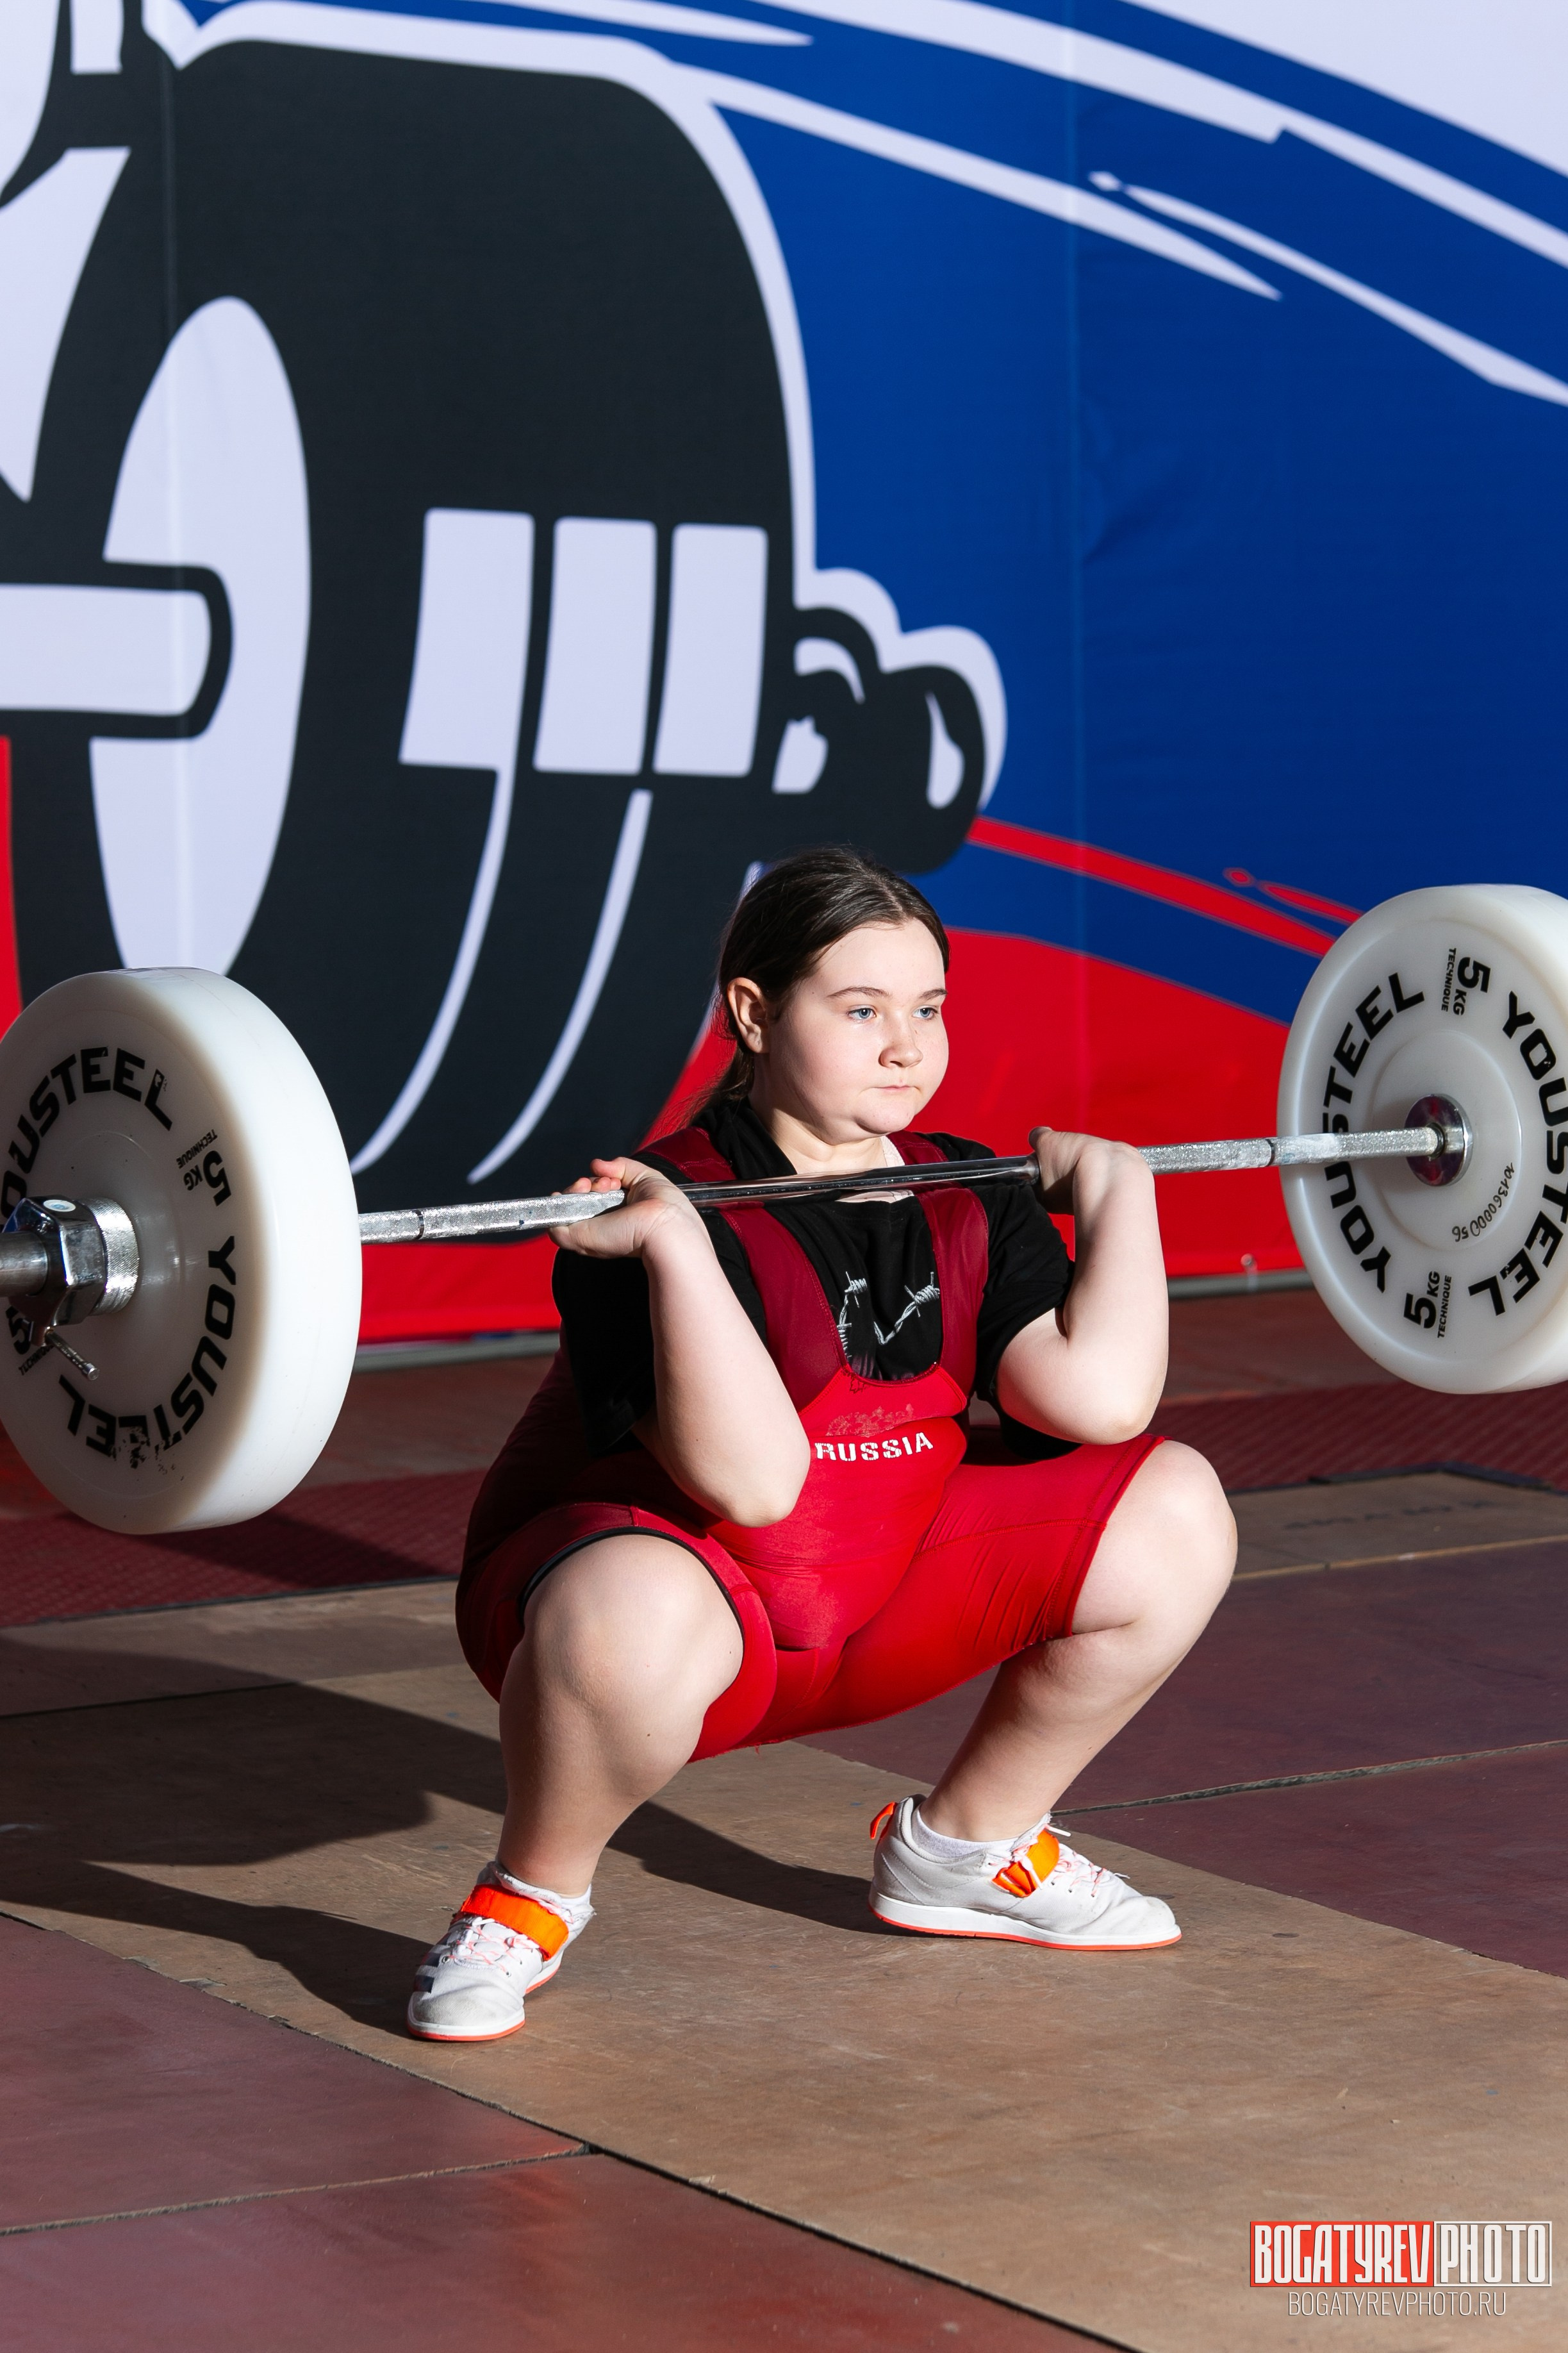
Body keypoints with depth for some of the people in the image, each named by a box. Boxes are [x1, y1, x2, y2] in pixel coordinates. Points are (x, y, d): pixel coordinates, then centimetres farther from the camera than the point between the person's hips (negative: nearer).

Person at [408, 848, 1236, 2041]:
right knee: (634, 1614, -43)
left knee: (1172, 1512, -3)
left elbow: (1102, 1397, -15)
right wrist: (676, 1245, -39)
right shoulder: (667, 1208, -21)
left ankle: (966, 1844, 14)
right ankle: (531, 1898, -12)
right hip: (684, 1584, -7)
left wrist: (1116, 1190, -6)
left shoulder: (970, 1203, 0)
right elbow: (750, 1479, -33)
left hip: (881, 1603, 7)